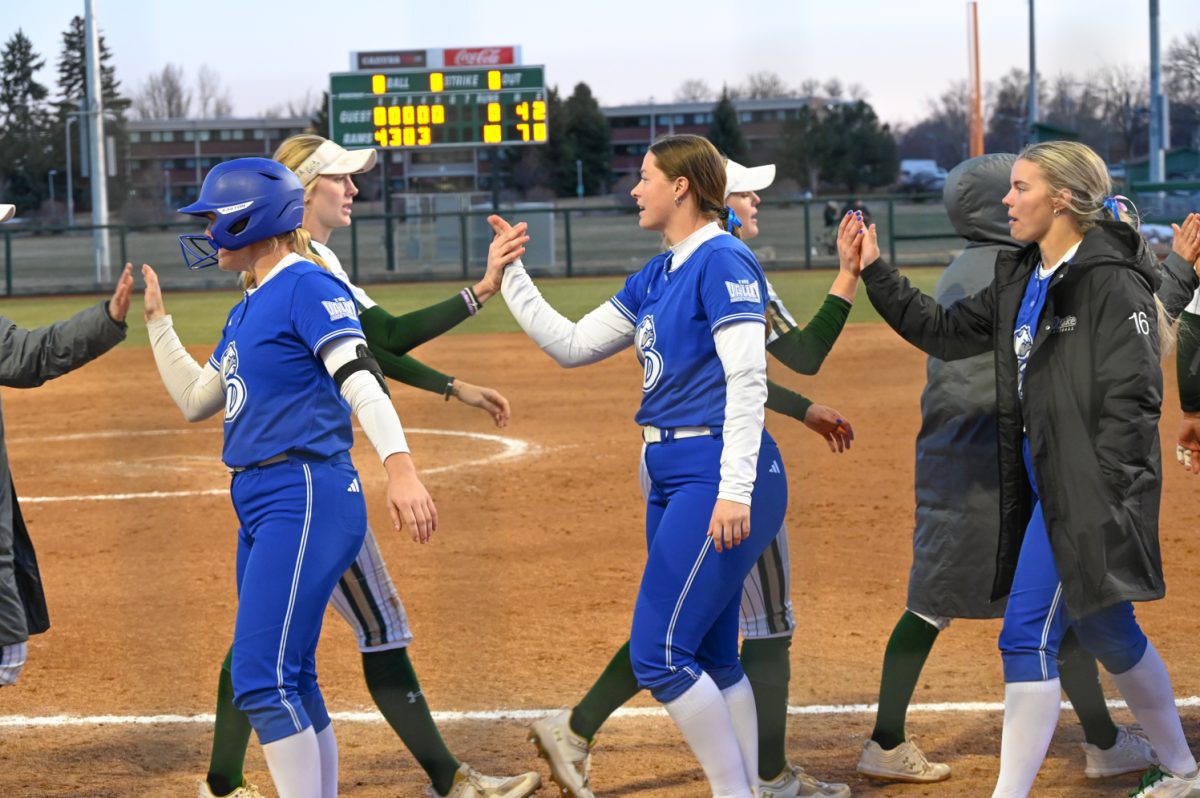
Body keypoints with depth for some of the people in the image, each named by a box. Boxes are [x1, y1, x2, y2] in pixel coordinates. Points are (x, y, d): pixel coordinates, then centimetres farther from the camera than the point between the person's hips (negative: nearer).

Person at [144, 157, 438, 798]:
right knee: (289, 684, 12)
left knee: (262, 681, -17)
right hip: (260, 507, 10)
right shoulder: (246, 312, 18)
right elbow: (195, 400, 29)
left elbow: (361, 380, -22)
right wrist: (157, 319, 27)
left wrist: (399, 466, -36)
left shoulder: (308, 286, -9)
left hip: (307, 498, -10)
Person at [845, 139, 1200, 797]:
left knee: (1028, 634, -11)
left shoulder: (1110, 280, -15)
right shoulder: (1022, 280, 13)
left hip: (1091, 490, -9)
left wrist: (1100, 507, -23)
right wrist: (873, 271, 10)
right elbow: (943, 331, 17)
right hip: (1045, 485, 9)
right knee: (1105, 629, 18)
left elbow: (1131, 402, -19)